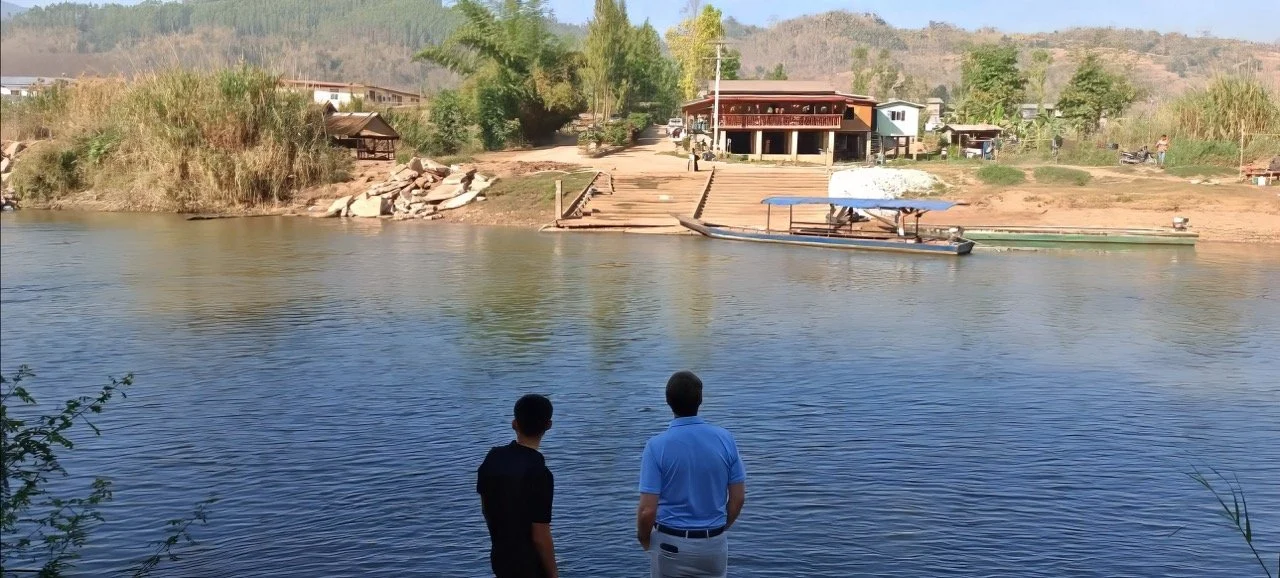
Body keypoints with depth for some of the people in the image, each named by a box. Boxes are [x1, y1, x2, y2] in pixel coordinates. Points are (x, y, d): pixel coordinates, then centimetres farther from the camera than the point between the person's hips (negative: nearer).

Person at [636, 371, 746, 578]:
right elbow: (738, 498, -1)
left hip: (671, 544, -2)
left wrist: (644, 538, 3)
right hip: (714, 544, 3)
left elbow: (648, 509, -17)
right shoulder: (725, 439, -7)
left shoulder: (657, 445, -16)